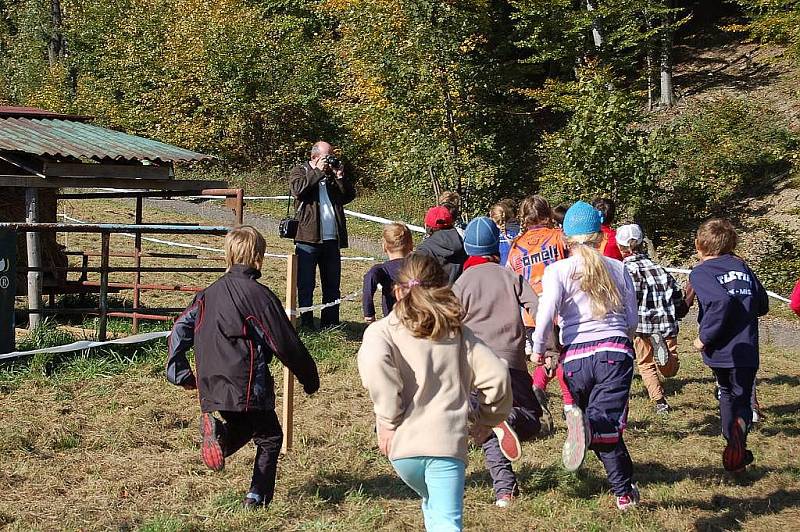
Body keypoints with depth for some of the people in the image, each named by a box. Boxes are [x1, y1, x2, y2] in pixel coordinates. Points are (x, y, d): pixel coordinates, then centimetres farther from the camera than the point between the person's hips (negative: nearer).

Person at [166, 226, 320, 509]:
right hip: (249, 387, -6)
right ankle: (258, 496, 4)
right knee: (269, 438, 12)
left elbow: (180, 329, 6)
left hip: (213, 387, 6)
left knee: (243, 428, 26)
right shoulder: (259, 295, -12)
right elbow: (286, 344, -9)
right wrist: (310, 378, 3)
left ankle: (217, 434, -6)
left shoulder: (208, 294, 7)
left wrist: (179, 373, 14)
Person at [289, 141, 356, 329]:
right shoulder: (299, 171, 5)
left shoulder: (334, 174, 17)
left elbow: (350, 196, 10)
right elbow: (298, 189, -16)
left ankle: (330, 324, 13)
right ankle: (306, 323, 3)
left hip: (332, 239, 5)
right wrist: (318, 172, -12)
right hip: (308, 238, -5)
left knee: (332, 285, 7)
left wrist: (340, 177, -2)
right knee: (306, 284, -2)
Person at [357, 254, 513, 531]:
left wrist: (388, 420, -8)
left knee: (434, 506, 26)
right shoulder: (458, 333, 13)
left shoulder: (382, 330, 6)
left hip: (403, 443, 0)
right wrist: (487, 420, 21)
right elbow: (496, 375, 5)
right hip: (448, 441, 0)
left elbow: (374, 363, -17)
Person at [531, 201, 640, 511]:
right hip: (616, 352, 0)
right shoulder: (618, 268, 11)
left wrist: (538, 348, -2)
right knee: (607, 426, -10)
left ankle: (624, 491, 0)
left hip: (576, 357, 0)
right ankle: (591, 425, -39)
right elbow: (633, 321, 13)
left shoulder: (558, 270, 2)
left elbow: (547, 310, -16)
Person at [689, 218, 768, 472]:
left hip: (719, 352, -2)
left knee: (727, 394, 23)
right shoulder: (743, 268, 8)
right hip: (746, 351, 2)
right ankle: (739, 431, -24)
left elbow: (721, 301, -26)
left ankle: (734, 445, 27)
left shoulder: (701, 273, -8)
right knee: (742, 400, 8)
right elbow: (762, 305, 14)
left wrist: (704, 336, -18)